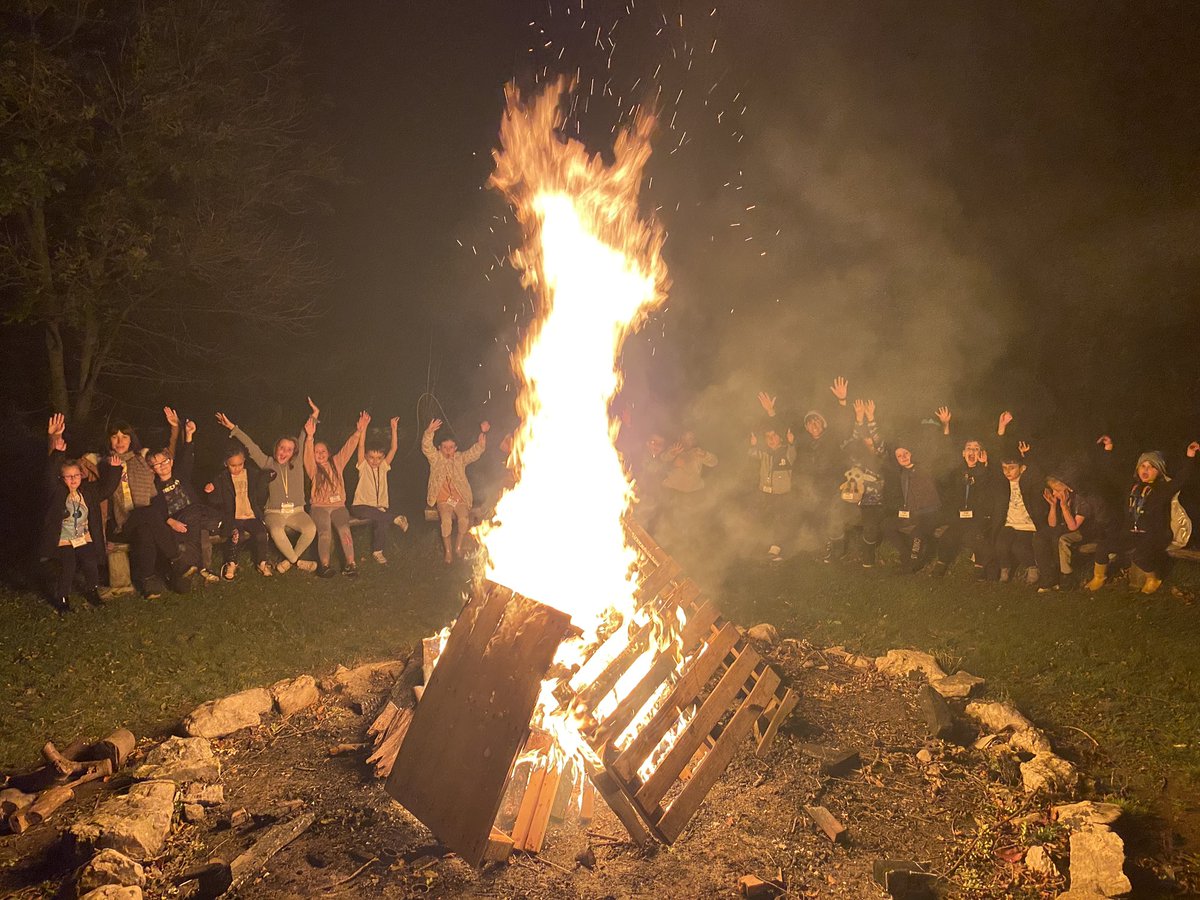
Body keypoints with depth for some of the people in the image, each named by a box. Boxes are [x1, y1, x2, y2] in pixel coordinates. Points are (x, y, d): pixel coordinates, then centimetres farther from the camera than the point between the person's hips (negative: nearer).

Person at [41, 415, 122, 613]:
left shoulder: (88, 491, 6)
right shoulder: (57, 492, -7)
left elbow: (107, 487, 7)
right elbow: (51, 474, -21)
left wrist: (114, 469, -12)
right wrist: (57, 451, -37)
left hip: (85, 539, 3)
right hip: (63, 541, -3)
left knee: (91, 565, -15)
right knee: (68, 567, -20)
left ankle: (92, 591, 12)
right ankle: (61, 597, 3)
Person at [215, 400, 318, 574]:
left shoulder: (297, 462, 10)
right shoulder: (268, 463, 7)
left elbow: (304, 439, 9)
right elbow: (251, 446, 2)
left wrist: (314, 416, 6)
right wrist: (232, 428, -3)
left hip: (296, 511, 2)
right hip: (274, 512, -2)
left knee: (311, 528, -30)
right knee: (276, 531, -36)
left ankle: (291, 559, -8)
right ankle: (297, 561, -15)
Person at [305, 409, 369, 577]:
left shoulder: (337, 463, 14)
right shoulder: (313, 468, 6)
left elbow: (349, 447, 5)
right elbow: (308, 456, -13)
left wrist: (359, 431, -9)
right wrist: (310, 437, -32)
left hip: (338, 505, 1)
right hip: (319, 506, -1)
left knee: (344, 529, -27)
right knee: (325, 533, -29)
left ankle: (350, 563, -31)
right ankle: (325, 565, -25)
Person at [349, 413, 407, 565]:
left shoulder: (383, 467, 12)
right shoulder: (363, 467, 3)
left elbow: (393, 448, 4)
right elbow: (361, 446, -10)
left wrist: (394, 429, -5)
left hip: (379, 507, 4)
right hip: (361, 506, -3)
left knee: (381, 521, -28)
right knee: (372, 513, -38)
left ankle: (377, 551, -11)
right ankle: (396, 519, -23)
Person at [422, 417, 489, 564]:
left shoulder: (460, 458, 9)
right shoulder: (436, 458, 5)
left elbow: (477, 450, -1)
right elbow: (426, 447, -13)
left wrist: (483, 433, -17)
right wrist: (429, 432, -32)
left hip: (461, 499, 1)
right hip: (443, 500, -1)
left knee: (464, 519, -27)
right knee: (446, 520, -29)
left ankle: (458, 547, -8)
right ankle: (448, 551, -17)